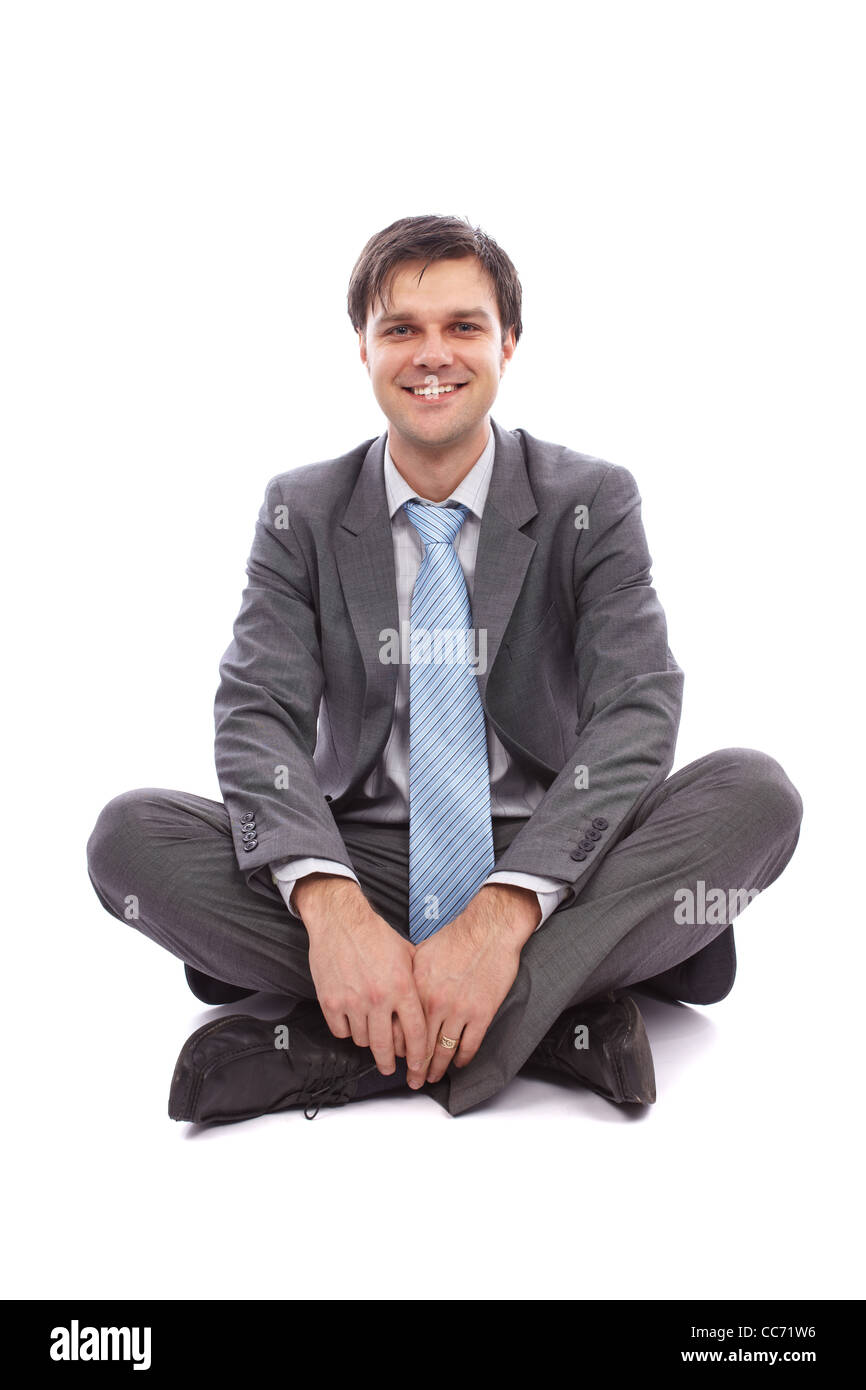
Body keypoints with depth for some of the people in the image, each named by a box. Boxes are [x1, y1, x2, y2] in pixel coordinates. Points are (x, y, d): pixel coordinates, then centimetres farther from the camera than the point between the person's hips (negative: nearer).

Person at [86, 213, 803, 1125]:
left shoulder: (593, 501, -1)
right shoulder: (302, 513, 3)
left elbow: (637, 712, -14)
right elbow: (258, 717, -10)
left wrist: (505, 912, -31)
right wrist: (331, 905, -31)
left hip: (554, 868, -1)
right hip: (366, 864, 1)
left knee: (756, 792, -27)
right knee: (130, 834, -22)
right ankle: (561, 1016, -28)